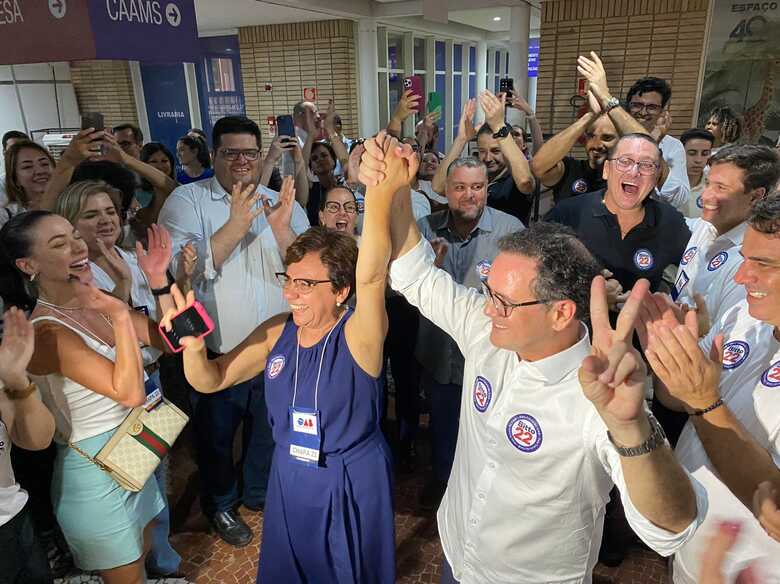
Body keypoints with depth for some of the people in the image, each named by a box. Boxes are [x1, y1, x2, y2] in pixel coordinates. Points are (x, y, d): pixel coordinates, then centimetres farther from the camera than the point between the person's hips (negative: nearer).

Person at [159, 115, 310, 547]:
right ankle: (220, 504, 46)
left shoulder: (283, 203, 0)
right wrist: (236, 225, -30)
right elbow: (183, 266, -22)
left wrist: (282, 228, -26)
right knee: (215, 435, 19)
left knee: (268, 430, 23)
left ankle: (260, 493, 50)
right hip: (214, 352, -2)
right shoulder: (187, 200, -8)